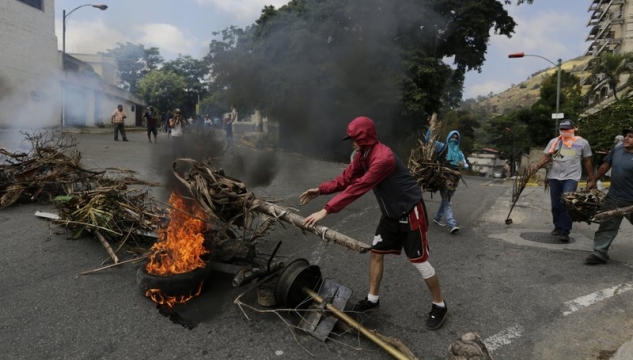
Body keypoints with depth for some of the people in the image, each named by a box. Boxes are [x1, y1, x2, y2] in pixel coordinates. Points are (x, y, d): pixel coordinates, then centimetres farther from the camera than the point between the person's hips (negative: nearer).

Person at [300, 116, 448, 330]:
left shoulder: (383, 158, -31)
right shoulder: (363, 155, 0)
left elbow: (358, 188, -35)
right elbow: (346, 179, 3)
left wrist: (326, 210, -36)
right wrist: (320, 190, -8)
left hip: (410, 211, -9)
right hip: (391, 212, 9)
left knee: (419, 261, 0)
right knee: (376, 252, 11)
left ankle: (439, 306, 20)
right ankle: (372, 300, 25)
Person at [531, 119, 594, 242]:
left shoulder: (582, 143, 2)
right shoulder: (554, 141, 7)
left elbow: (587, 162, 7)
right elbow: (546, 157, 3)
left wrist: (591, 179, 7)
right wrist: (536, 166, -16)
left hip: (571, 177, -3)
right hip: (554, 177, 3)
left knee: (567, 204, -15)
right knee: (556, 205, 9)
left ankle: (564, 231, -11)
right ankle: (558, 227, 25)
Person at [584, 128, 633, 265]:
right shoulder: (616, 150, 2)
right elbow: (605, 166, 14)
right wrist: (593, 180, 20)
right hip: (613, 198, 4)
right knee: (606, 226, 5)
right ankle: (599, 253, 9)